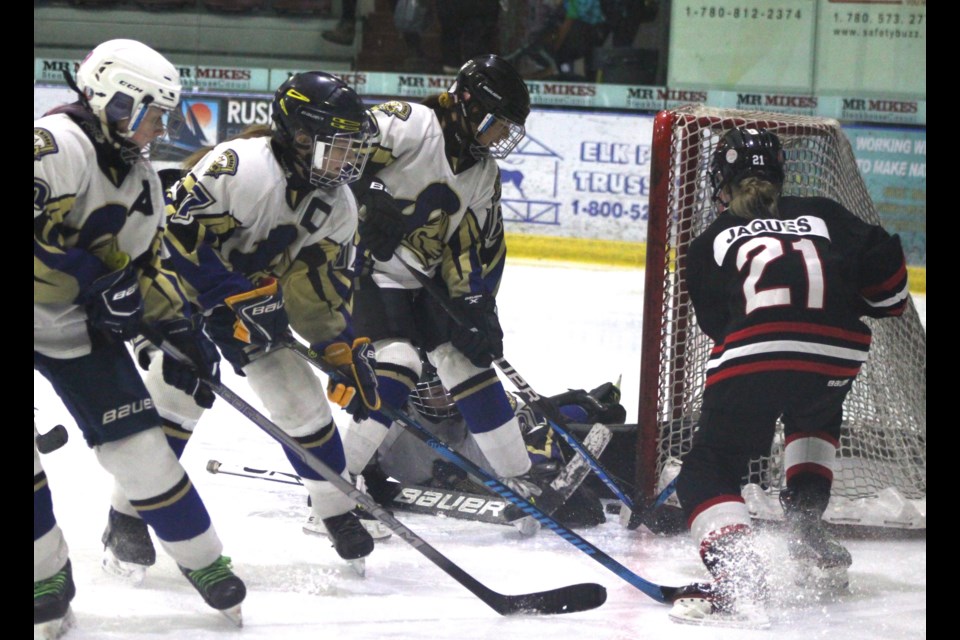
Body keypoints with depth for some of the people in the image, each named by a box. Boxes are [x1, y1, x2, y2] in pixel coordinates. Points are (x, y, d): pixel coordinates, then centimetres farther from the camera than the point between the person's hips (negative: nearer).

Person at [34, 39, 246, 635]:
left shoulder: (141, 177, 6)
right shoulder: (57, 146, -24)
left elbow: (147, 269, 14)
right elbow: (42, 245, -35)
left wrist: (185, 331, 6)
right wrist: (95, 280, -28)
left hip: (81, 329, 7)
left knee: (139, 444, 1)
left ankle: (204, 561, 13)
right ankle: (48, 577, 5)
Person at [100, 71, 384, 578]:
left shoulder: (338, 207, -5)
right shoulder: (241, 166, -30)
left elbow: (324, 289, 3)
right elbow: (177, 233, -31)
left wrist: (349, 352, -7)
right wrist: (237, 298, -30)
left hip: (257, 296, 7)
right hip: (182, 286, -7)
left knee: (302, 400, 1)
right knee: (178, 399, -19)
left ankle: (339, 513, 17)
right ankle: (126, 519, -4)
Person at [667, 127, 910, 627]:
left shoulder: (710, 243, 24)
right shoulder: (824, 215, 26)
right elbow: (881, 258, 14)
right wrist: (883, 303, 33)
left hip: (750, 352, -3)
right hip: (837, 352, 3)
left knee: (710, 468, 7)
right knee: (814, 422, 37)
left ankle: (734, 572, -18)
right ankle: (806, 533, 27)